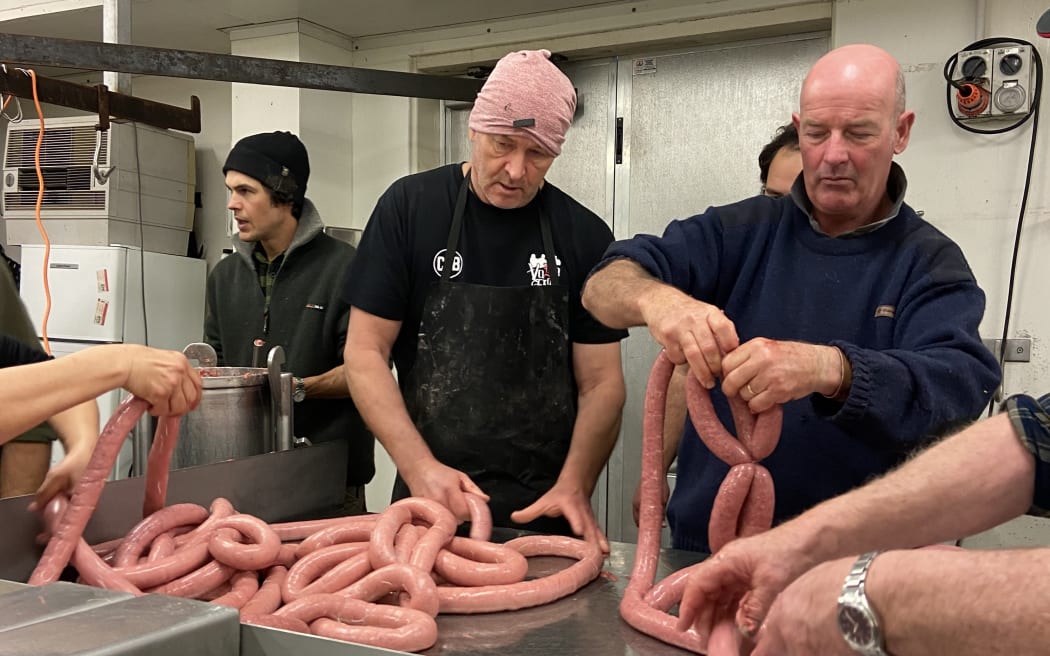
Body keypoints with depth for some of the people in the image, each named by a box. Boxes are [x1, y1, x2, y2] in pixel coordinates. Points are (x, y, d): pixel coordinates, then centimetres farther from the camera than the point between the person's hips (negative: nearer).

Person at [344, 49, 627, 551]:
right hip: (430, 498, 0)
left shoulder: (585, 236, -2)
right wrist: (419, 466, -16)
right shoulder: (409, 207, -5)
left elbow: (600, 381, -1)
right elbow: (365, 353, -5)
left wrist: (573, 486, -16)